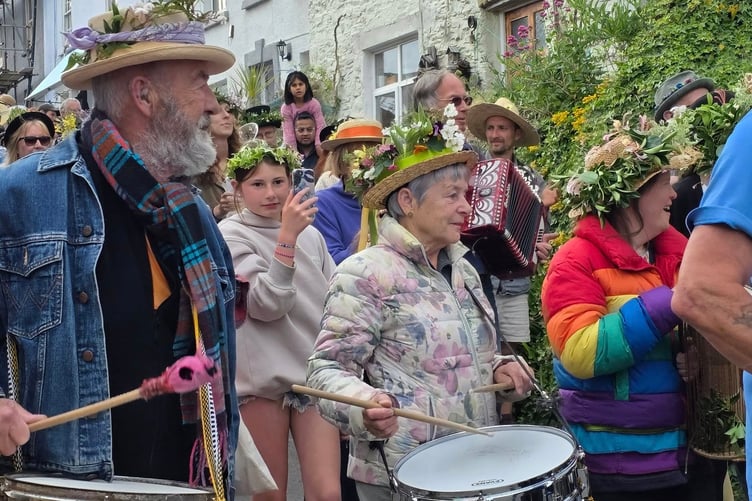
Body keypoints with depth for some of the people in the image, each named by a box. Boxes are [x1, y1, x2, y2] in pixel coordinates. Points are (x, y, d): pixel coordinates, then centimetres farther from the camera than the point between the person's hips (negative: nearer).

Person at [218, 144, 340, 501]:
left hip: (316, 374, 4)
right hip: (263, 377, -4)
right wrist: (287, 236, -20)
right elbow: (266, 305, -16)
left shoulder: (310, 234, 13)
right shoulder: (231, 234, -3)